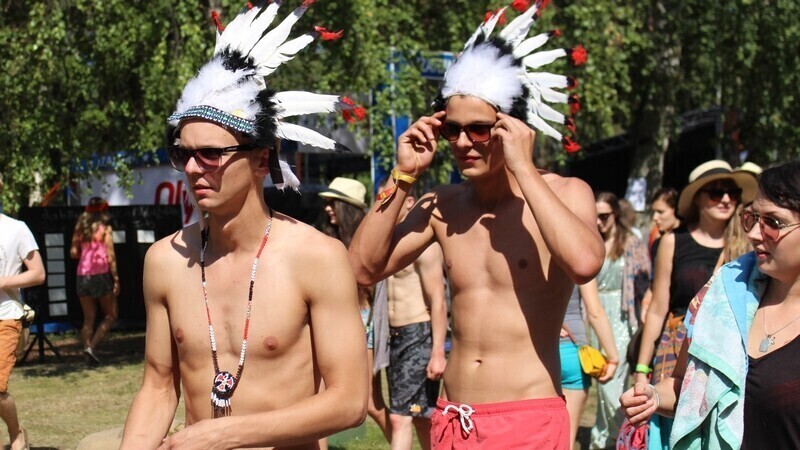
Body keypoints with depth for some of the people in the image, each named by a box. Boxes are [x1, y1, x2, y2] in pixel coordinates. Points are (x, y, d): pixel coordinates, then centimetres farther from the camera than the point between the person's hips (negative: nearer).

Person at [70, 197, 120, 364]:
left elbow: (73, 253, 4)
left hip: (83, 276, 5)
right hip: (101, 275, -4)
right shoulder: (105, 229, -3)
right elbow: (110, 256, -9)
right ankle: (92, 346, -11)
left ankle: (87, 346, 3)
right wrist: (116, 278, -7)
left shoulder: (81, 228, 9)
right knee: (110, 315, 5)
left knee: (88, 319, 11)